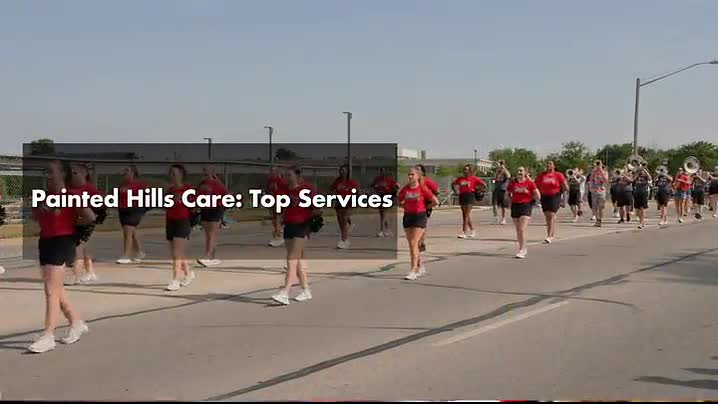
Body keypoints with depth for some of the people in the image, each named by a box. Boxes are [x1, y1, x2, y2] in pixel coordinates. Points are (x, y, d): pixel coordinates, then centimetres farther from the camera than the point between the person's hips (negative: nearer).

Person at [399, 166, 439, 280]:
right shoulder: (405, 189, 3)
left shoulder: (423, 189, -9)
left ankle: (413, 271, -13)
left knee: (413, 243, -13)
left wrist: (424, 207, 1)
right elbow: (399, 202, 17)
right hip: (407, 216, 5)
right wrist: (407, 206, 4)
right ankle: (421, 267, 27)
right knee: (412, 244, 11)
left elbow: (435, 202, -5)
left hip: (420, 216, -5)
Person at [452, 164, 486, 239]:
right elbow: (453, 184, 23)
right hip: (462, 196, 5)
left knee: (466, 215, -9)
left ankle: (464, 232, -10)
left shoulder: (474, 178, -3)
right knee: (465, 215, 9)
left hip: (470, 196, -5)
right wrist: (456, 191, 9)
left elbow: (484, 185, -2)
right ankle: (472, 231, 23)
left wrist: (475, 188, -2)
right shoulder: (460, 178, 9)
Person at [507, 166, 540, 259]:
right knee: (518, 230, 10)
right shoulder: (512, 183, 4)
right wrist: (512, 200, 1)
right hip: (515, 206, 4)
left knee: (522, 229, -14)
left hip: (526, 206, -4)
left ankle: (521, 251, -12)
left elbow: (538, 196, 0)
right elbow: (507, 195, 15)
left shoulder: (530, 183, -4)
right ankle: (524, 249, 25)